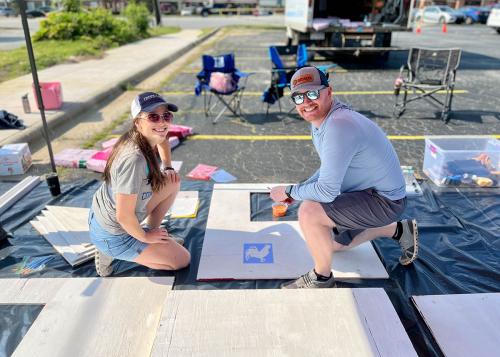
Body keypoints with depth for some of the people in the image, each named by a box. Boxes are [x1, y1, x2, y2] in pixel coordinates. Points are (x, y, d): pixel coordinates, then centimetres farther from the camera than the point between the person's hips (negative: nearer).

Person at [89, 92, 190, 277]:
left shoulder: (143, 138, -9)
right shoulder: (134, 159, -35)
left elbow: (162, 140, 18)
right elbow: (124, 216, -31)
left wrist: (168, 168, 6)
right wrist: (143, 237, -14)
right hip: (112, 235, -8)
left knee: (173, 183, 8)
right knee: (183, 260, 2)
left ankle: (152, 230, 19)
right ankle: (113, 252, 4)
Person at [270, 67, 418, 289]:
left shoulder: (339, 126, -31)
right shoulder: (318, 120, 2)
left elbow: (327, 191, -32)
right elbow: (329, 169, 15)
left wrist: (290, 192, -15)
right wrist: (299, 191, 1)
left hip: (383, 201, -10)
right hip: (366, 191, 10)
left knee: (309, 212, -27)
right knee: (335, 243, 27)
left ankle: (322, 278, -3)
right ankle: (399, 230, 37)